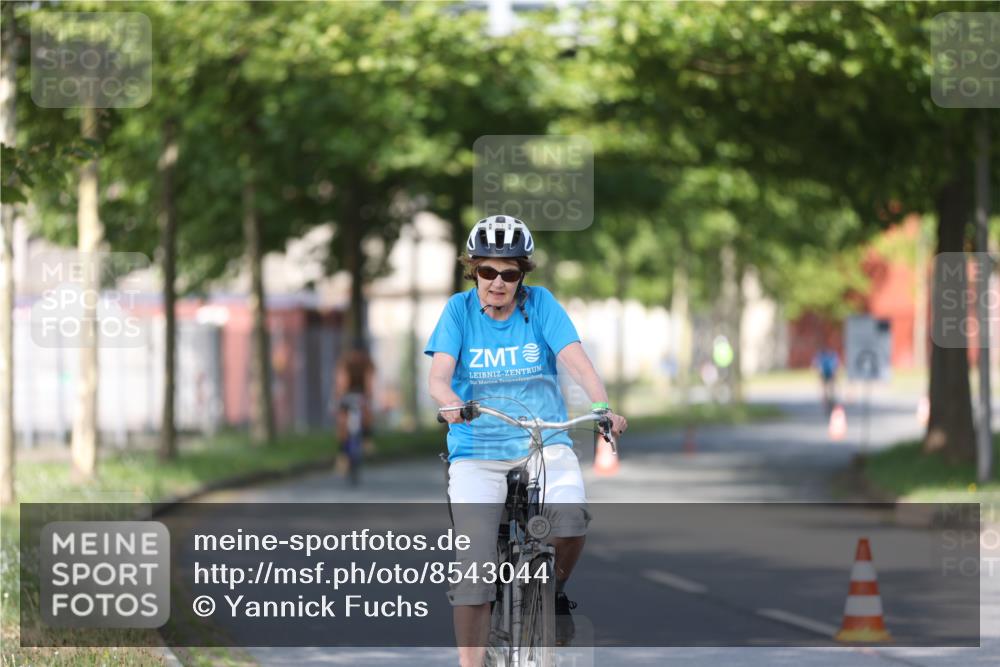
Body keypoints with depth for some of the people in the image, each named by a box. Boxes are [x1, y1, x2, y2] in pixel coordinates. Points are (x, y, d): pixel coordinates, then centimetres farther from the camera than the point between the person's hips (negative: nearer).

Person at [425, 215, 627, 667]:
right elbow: (438, 375, -12)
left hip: (543, 443, 0)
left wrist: (604, 408, -32)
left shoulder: (541, 304, -1)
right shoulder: (460, 309, 0)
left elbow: (575, 360, -13)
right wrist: (450, 403, -36)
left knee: (571, 515, -27)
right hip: (477, 452, 0)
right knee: (473, 563, -14)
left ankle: (554, 589, 4)